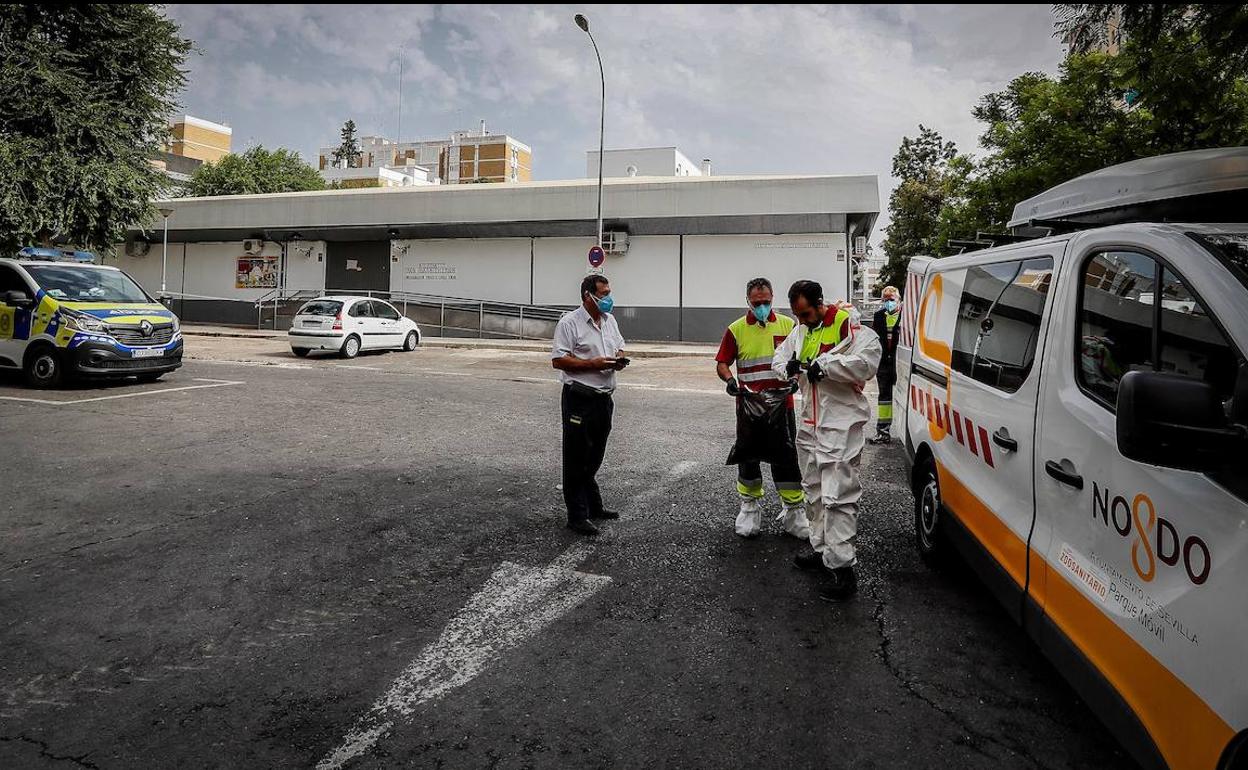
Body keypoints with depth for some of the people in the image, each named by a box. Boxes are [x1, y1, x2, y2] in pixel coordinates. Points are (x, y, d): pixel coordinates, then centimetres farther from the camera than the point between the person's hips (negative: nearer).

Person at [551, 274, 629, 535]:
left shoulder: (610, 320, 11)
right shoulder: (570, 323, -12)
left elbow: (620, 347, 23)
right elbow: (558, 360, -16)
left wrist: (620, 359, -1)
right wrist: (594, 364, -21)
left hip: (604, 397, 7)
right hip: (579, 398, -7)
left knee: (594, 458, 19)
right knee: (577, 459, 2)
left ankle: (594, 507, 32)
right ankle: (577, 516, 9)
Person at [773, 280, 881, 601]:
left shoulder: (847, 325, -15)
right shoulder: (800, 331, 11)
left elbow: (868, 361, -26)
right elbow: (779, 357, 19)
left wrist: (824, 366, -25)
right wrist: (789, 366, -5)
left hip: (841, 425, -9)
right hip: (810, 424, 9)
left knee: (837, 496, -11)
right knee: (814, 491, 19)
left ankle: (842, 567, -7)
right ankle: (822, 548, 33)